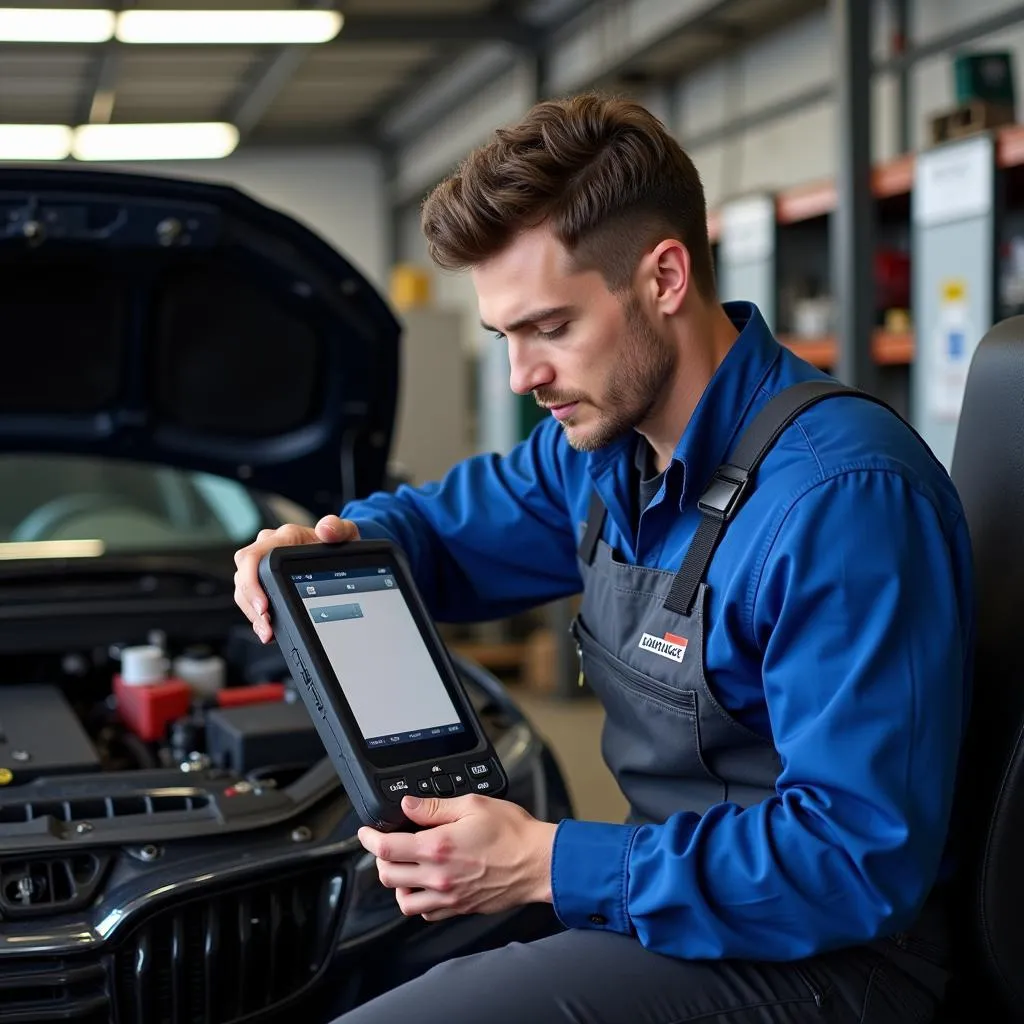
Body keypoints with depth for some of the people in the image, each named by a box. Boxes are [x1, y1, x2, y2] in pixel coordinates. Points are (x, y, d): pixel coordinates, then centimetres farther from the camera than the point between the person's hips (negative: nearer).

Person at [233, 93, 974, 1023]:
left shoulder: (842, 495, -24)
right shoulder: (602, 447, 5)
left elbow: (863, 859, -26)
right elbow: (449, 523, 23)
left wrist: (550, 865, -27)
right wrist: (336, 546, -2)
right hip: (683, 888, 8)